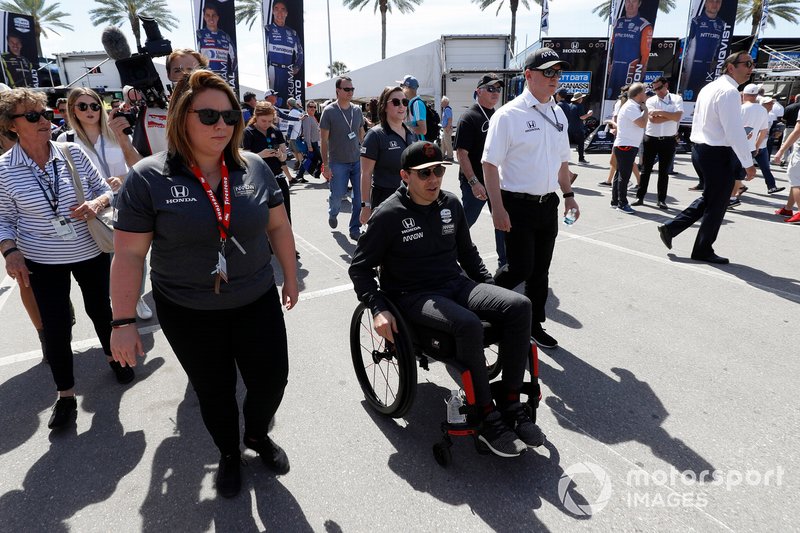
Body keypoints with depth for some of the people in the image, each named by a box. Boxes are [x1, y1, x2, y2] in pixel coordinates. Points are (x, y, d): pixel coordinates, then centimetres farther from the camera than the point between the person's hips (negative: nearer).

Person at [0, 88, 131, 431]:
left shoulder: (73, 152, -8)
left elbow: (105, 190, 1)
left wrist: (96, 204, -21)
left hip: (91, 251, 1)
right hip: (42, 262, -1)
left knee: (98, 307, 17)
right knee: (55, 326, 4)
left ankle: (112, 354, 45)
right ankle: (65, 394, 22)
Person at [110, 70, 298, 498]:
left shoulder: (254, 168, -4)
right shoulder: (147, 178, -12)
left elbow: (278, 226, 5)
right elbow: (129, 255, -9)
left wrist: (290, 276, 10)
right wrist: (122, 322, -9)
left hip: (258, 303, 2)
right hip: (188, 314, -2)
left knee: (272, 379, 11)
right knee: (214, 392, 15)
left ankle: (257, 435, 44)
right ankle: (229, 454, 45)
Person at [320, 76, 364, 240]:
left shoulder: (357, 110, 7)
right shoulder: (329, 111, -6)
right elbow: (324, 140, -5)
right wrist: (325, 165, -9)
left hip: (358, 161, 4)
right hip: (338, 163, -3)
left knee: (360, 197, -1)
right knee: (337, 196, 1)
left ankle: (355, 229, 13)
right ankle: (332, 214, 36)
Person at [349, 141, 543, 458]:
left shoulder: (450, 203, 7)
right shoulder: (389, 215, -9)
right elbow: (360, 267, -4)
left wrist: (489, 286, 12)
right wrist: (378, 310, -16)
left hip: (457, 284, 6)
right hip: (414, 297, -6)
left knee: (520, 306, -17)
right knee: (468, 325, -35)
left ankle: (510, 403, -8)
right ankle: (489, 419, -17)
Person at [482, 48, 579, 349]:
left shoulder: (558, 115, 11)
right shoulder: (509, 115, -11)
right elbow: (490, 163, -14)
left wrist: (568, 194, 15)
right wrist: (498, 208, -19)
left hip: (548, 204, 7)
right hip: (518, 205, -7)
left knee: (540, 271, 13)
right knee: (520, 269, -8)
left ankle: (534, 324, 28)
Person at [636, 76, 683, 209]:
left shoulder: (677, 99, 2)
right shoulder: (650, 101, 1)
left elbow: (678, 117, -14)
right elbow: (653, 119, -14)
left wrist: (660, 112, -16)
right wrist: (671, 116, -11)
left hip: (668, 140, 0)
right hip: (651, 139, 0)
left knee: (664, 171, 6)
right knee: (646, 169, 5)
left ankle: (661, 199, 12)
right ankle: (640, 196, 12)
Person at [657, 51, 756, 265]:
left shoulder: (709, 88, 12)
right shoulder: (729, 92, -17)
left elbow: (698, 121, 18)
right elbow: (735, 131, -21)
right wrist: (748, 163, -18)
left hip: (700, 148, 9)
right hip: (718, 153, -9)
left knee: (708, 199, 20)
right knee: (716, 204, 5)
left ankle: (671, 228, 15)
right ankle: (703, 251, 16)